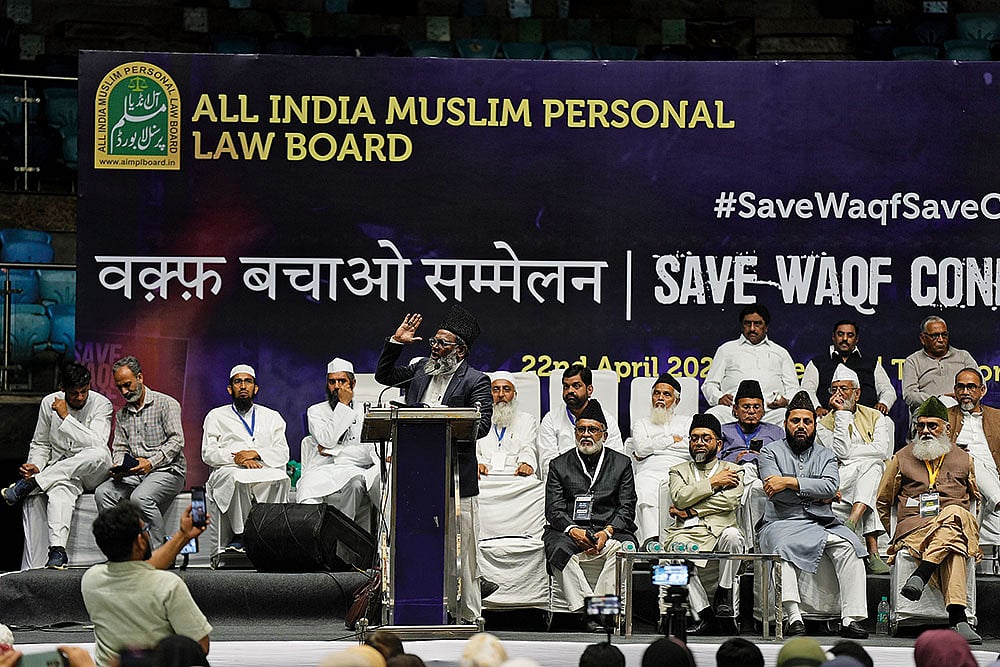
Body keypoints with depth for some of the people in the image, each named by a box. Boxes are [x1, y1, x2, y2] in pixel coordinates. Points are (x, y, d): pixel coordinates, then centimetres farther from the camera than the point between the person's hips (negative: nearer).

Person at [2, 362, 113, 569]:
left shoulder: (101, 404, -7)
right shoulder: (49, 403, 4)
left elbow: (98, 444, -23)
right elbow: (40, 444, 15)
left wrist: (66, 417, -24)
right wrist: (35, 466, -7)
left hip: (93, 472, -1)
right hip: (59, 471, 1)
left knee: (99, 454, -38)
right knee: (59, 489, -37)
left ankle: (29, 483, -32)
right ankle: (57, 550, -53)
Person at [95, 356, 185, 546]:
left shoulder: (166, 404, 0)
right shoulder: (122, 414, 20)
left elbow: (176, 441, -9)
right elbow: (120, 448, 16)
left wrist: (151, 463, -21)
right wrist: (118, 467, -8)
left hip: (166, 471, -6)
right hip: (133, 474, 6)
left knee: (140, 498, -35)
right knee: (103, 493, -20)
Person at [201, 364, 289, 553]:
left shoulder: (271, 417, 23)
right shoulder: (216, 416, 20)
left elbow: (283, 454, 10)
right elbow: (208, 454, 7)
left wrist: (255, 453, -9)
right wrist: (235, 458, -12)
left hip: (265, 469, 1)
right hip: (227, 471, -1)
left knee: (280, 478, -36)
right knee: (238, 479, -40)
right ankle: (239, 534, -30)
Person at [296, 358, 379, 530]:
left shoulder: (363, 412, 17)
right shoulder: (316, 411, 15)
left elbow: (370, 454, 4)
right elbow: (327, 440, -5)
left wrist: (334, 452, -4)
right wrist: (343, 406, -1)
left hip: (353, 470, 1)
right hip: (322, 471, -1)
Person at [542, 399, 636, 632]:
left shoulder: (621, 464, 16)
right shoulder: (560, 465, 16)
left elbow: (627, 509, 7)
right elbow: (554, 510, 6)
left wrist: (607, 532, -12)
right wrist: (572, 530, -14)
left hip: (609, 532, 0)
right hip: (569, 531, 0)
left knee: (623, 548, -34)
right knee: (559, 549, -34)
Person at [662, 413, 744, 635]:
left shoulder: (733, 470, 19)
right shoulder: (679, 471, 23)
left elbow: (730, 501, -2)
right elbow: (680, 497, 1)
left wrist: (690, 510, -2)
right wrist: (714, 482, 1)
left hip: (720, 529, 0)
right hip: (687, 533, 0)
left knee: (732, 536, -37)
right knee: (680, 553, -36)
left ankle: (725, 594, -17)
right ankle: (703, 614, -29)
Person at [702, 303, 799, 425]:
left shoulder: (780, 353, 28)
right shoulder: (727, 349, 26)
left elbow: (793, 388, 22)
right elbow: (709, 384, 20)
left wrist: (785, 400, -4)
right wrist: (719, 397, -5)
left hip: (770, 409, 1)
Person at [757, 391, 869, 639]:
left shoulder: (826, 456, 20)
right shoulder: (771, 452, 13)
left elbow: (831, 486, -2)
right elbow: (775, 491, -4)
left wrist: (791, 482, -11)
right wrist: (817, 495, 1)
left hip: (822, 523, 3)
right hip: (783, 523, -3)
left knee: (848, 546, -27)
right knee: (783, 549, -37)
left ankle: (851, 619, -33)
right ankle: (793, 618, -45)